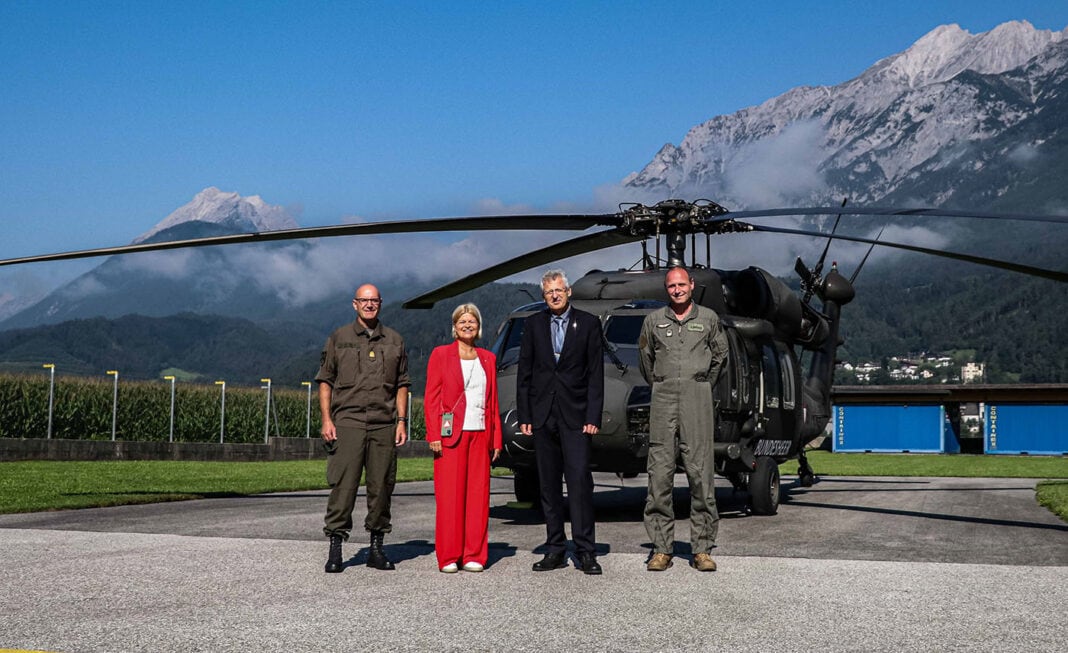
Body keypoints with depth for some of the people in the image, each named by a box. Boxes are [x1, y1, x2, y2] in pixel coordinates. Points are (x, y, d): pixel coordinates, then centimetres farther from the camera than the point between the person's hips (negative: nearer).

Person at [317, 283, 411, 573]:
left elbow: (402, 385, 13)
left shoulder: (394, 340, 13)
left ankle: (376, 547, 14)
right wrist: (326, 420, -3)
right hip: (347, 423, -2)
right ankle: (335, 549, 0)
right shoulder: (339, 338, 9)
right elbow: (325, 381, 7)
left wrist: (402, 421, 4)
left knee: (382, 486, 4)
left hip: (384, 425, 2)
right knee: (343, 486, -6)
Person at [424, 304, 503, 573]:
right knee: (450, 495, -3)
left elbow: (493, 402, 14)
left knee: (479, 494, 2)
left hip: (480, 434, 4)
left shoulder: (488, 358, 15)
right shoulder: (440, 354, 4)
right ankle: (448, 557, 4)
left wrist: (496, 439, 8)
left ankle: (474, 556, 9)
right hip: (451, 434, -3)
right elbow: (431, 399, 0)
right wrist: (434, 435, -9)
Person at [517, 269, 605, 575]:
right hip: (543, 415, 3)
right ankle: (555, 550, 13)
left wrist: (593, 417, -7)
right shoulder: (534, 324, 10)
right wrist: (524, 416, 3)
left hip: (574, 415, -3)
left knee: (579, 480, -9)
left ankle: (585, 551, -4)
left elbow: (595, 374, 1)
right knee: (548, 484, 6)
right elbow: (524, 373, 9)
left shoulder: (588, 323, 4)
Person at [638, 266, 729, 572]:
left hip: (697, 398, -1)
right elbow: (645, 358, 22)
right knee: (659, 472, -3)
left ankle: (702, 549, 1)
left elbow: (719, 355, 20)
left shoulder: (708, 318, 8)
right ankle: (661, 548, 2)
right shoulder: (654, 320, 10)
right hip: (663, 400, 1)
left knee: (701, 472, -4)